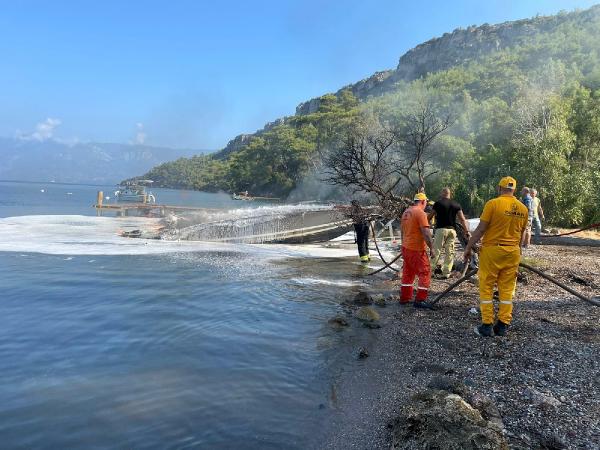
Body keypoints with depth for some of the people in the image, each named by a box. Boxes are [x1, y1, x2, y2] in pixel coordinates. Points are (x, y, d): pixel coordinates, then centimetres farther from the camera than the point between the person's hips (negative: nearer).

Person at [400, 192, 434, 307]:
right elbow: (426, 233, -20)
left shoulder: (406, 212, 11)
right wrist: (431, 247, -13)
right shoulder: (420, 213, -15)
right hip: (417, 249, -8)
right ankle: (420, 300, -1)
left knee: (408, 273, 17)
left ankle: (404, 298, 22)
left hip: (406, 247, 8)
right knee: (425, 273, 0)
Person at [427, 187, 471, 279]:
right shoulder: (456, 205, 12)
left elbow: (430, 216, 3)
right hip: (452, 230, 4)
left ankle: (431, 270, -2)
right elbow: (462, 219, 5)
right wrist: (467, 232, 3)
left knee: (436, 251, -1)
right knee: (450, 252, 5)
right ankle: (446, 273, 5)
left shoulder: (438, 203, -1)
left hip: (441, 229, -4)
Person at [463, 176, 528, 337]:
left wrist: (468, 248, -4)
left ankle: (487, 325, 6)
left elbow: (480, 229, -13)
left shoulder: (493, 204, -11)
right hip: (512, 252, 5)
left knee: (486, 288, 5)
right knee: (507, 289, 11)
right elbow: (521, 233, 16)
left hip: (491, 250, -5)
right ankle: (503, 325, 16)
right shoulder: (523, 208, 5)